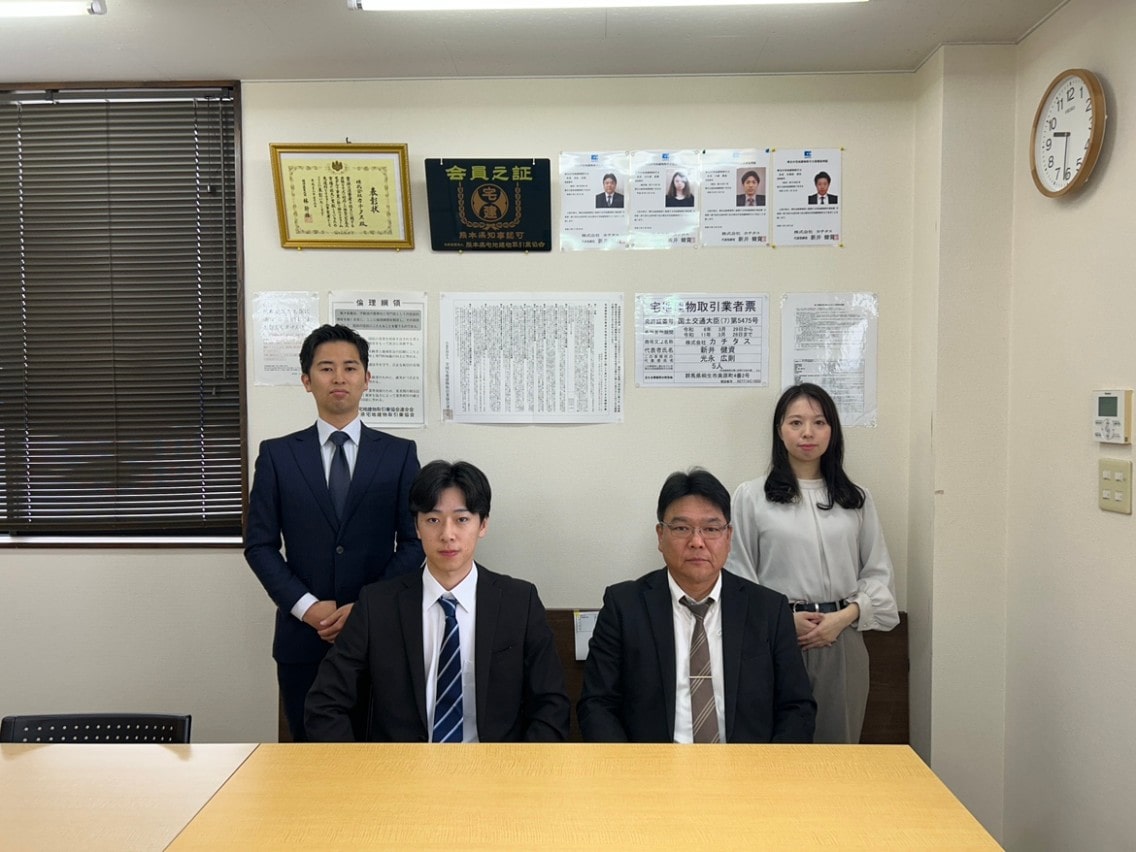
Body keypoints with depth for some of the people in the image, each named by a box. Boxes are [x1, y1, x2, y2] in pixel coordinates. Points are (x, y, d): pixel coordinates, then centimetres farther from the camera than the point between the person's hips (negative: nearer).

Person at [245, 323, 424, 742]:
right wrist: (307, 606, -9)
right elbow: (259, 545, 2)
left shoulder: (399, 453, 2)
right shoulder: (277, 455, 4)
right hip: (302, 636, 1)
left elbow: (414, 542, 0)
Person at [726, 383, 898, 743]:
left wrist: (844, 617, -6)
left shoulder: (857, 499, 9)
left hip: (841, 639, 3)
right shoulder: (750, 496, 0)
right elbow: (737, 575, 0)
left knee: (838, 744, 8)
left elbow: (878, 572, 9)